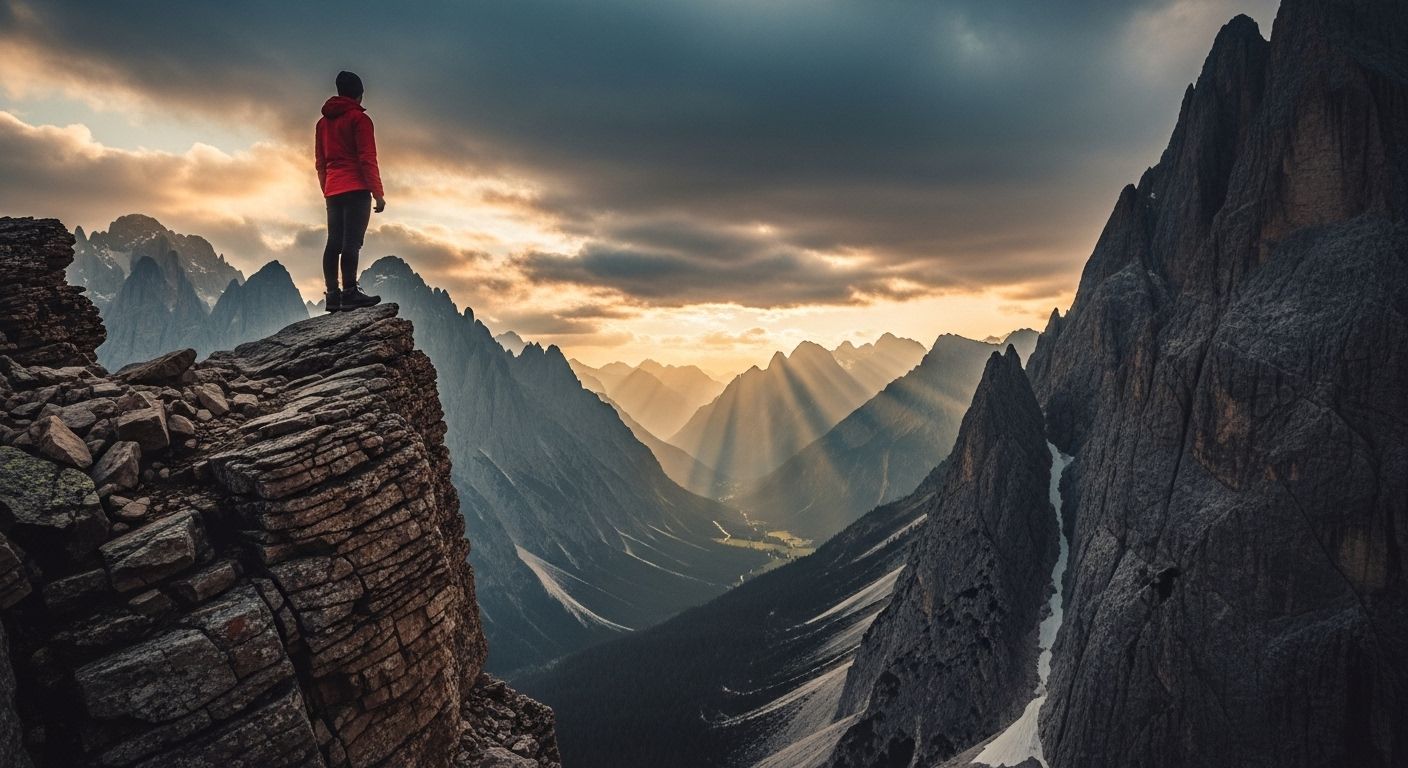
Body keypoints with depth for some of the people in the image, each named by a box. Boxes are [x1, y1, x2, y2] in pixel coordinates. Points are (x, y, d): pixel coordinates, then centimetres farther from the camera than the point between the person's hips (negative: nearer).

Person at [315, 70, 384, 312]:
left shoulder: (323, 122, 19)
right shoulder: (359, 118, -3)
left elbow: (320, 163, 20)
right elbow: (367, 159, -11)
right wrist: (378, 193, -10)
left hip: (332, 192, 7)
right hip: (356, 190, -7)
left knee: (333, 243, 5)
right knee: (351, 242, -11)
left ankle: (333, 295, 4)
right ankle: (349, 293, -16)